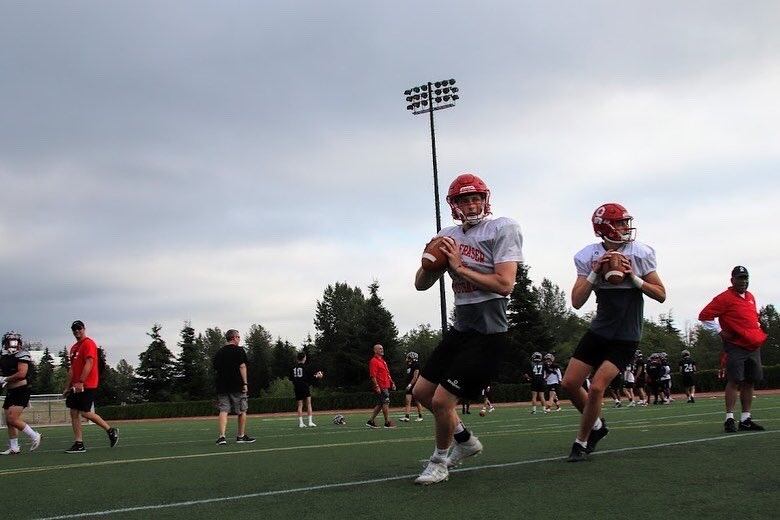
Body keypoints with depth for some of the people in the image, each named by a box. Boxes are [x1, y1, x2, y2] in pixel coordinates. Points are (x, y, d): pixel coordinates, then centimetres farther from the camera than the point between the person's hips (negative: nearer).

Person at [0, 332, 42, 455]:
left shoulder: (22, 355, -11)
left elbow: (21, 374, -21)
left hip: (21, 391, -8)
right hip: (10, 392, 8)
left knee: (12, 419, -16)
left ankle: (34, 436, -1)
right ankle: (13, 448, 17)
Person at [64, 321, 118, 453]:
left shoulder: (88, 343, -9)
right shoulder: (74, 347, 18)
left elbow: (89, 364, -18)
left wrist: (80, 382, -24)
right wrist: (68, 387, 19)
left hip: (86, 386, -9)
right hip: (76, 386, 9)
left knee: (85, 412, -10)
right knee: (74, 412, 2)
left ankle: (111, 431, 6)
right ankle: (79, 444, 4)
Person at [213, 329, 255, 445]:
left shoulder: (219, 352, 12)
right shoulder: (239, 350, -3)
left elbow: (215, 368, 14)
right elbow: (242, 366, -10)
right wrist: (245, 383, -10)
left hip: (222, 386, 4)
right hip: (237, 385, -4)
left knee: (223, 411, 0)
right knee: (242, 411, 8)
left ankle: (222, 436, -13)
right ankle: (241, 436, 14)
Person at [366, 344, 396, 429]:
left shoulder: (383, 361, 20)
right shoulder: (374, 361, -10)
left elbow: (387, 374, 26)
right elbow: (373, 375, -17)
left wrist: (392, 383, 19)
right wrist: (377, 386, -23)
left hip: (386, 386, 10)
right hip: (381, 387, -10)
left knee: (380, 404, 11)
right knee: (386, 402, -8)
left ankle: (371, 421, 16)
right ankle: (387, 422, -3)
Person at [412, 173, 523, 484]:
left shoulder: (503, 229, -11)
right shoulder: (448, 236, 8)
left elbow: (504, 285, -21)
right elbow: (421, 284, 10)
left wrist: (460, 267, -18)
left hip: (488, 334, -8)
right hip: (460, 328, 8)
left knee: (442, 400, -8)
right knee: (422, 393, 14)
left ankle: (440, 462, 17)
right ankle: (465, 441, 33)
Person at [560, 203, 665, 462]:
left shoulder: (640, 253, -9)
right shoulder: (589, 256, -4)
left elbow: (661, 295, -5)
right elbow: (577, 302, -8)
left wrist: (633, 277, -18)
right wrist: (595, 272, -18)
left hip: (626, 337, -3)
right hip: (599, 330, 4)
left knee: (596, 387, -14)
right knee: (570, 383, 1)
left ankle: (582, 442, 5)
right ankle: (597, 424, 26)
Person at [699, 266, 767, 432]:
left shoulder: (751, 297, 16)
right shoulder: (725, 298, -8)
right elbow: (704, 316, -12)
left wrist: (758, 332, 17)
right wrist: (720, 331, -12)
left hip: (753, 347, 7)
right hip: (735, 347, -7)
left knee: (750, 382, 7)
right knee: (734, 381, -9)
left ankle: (746, 419, 13)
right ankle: (729, 419, -6)